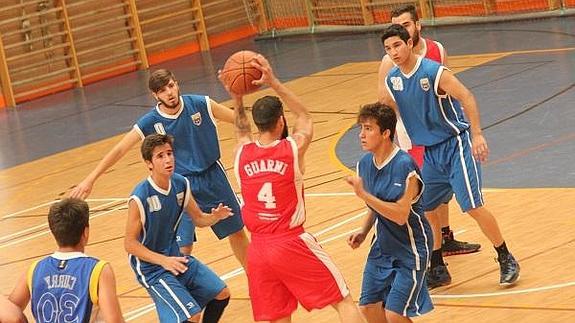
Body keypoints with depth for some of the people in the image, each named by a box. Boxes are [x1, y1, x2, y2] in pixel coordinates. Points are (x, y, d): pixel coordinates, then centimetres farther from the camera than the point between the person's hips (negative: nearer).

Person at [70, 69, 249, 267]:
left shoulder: (199, 104, -14)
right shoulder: (151, 122, -16)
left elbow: (239, 120, -4)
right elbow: (119, 150, -13)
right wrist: (90, 179, -18)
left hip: (213, 175, 2)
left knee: (236, 230, 17)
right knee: (183, 247, -12)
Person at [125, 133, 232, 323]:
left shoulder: (181, 184, -5)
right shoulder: (140, 198, -25)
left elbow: (198, 219, 9)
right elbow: (130, 244, -20)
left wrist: (215, 217, -13)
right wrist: (163, 261, -28)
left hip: (176, 258, 8)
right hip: (152, 267, -8)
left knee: (221, 294, 12)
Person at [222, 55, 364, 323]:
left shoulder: (242, 153, 2)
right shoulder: (293, 148, -6)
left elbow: (242, 130, 28)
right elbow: (304, 116, 15)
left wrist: (237, 99, 19)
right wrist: (273, 83, 11)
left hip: (258, 249, 4)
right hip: (291, 244, -4)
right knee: (343, 302, 6)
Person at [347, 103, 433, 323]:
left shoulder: (404, 166, -23)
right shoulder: (365, 164, 0)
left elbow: (400, 215, -28)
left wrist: (364, 195, -31)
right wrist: (363, 232, 2)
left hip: (411, 249, -8)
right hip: (382, 247, 8)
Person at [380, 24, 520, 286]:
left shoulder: (434, 72, -19)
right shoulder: (392, 80, 2)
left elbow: (466, 97, -26)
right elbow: (386, 110, 20)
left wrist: (477, 134, -35)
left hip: (455, 145, -7)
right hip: (429, 151, 7)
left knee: (472, 206, -12)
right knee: (422, 209, 9)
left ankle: (506, 261, 2)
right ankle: (437, 268, 24)